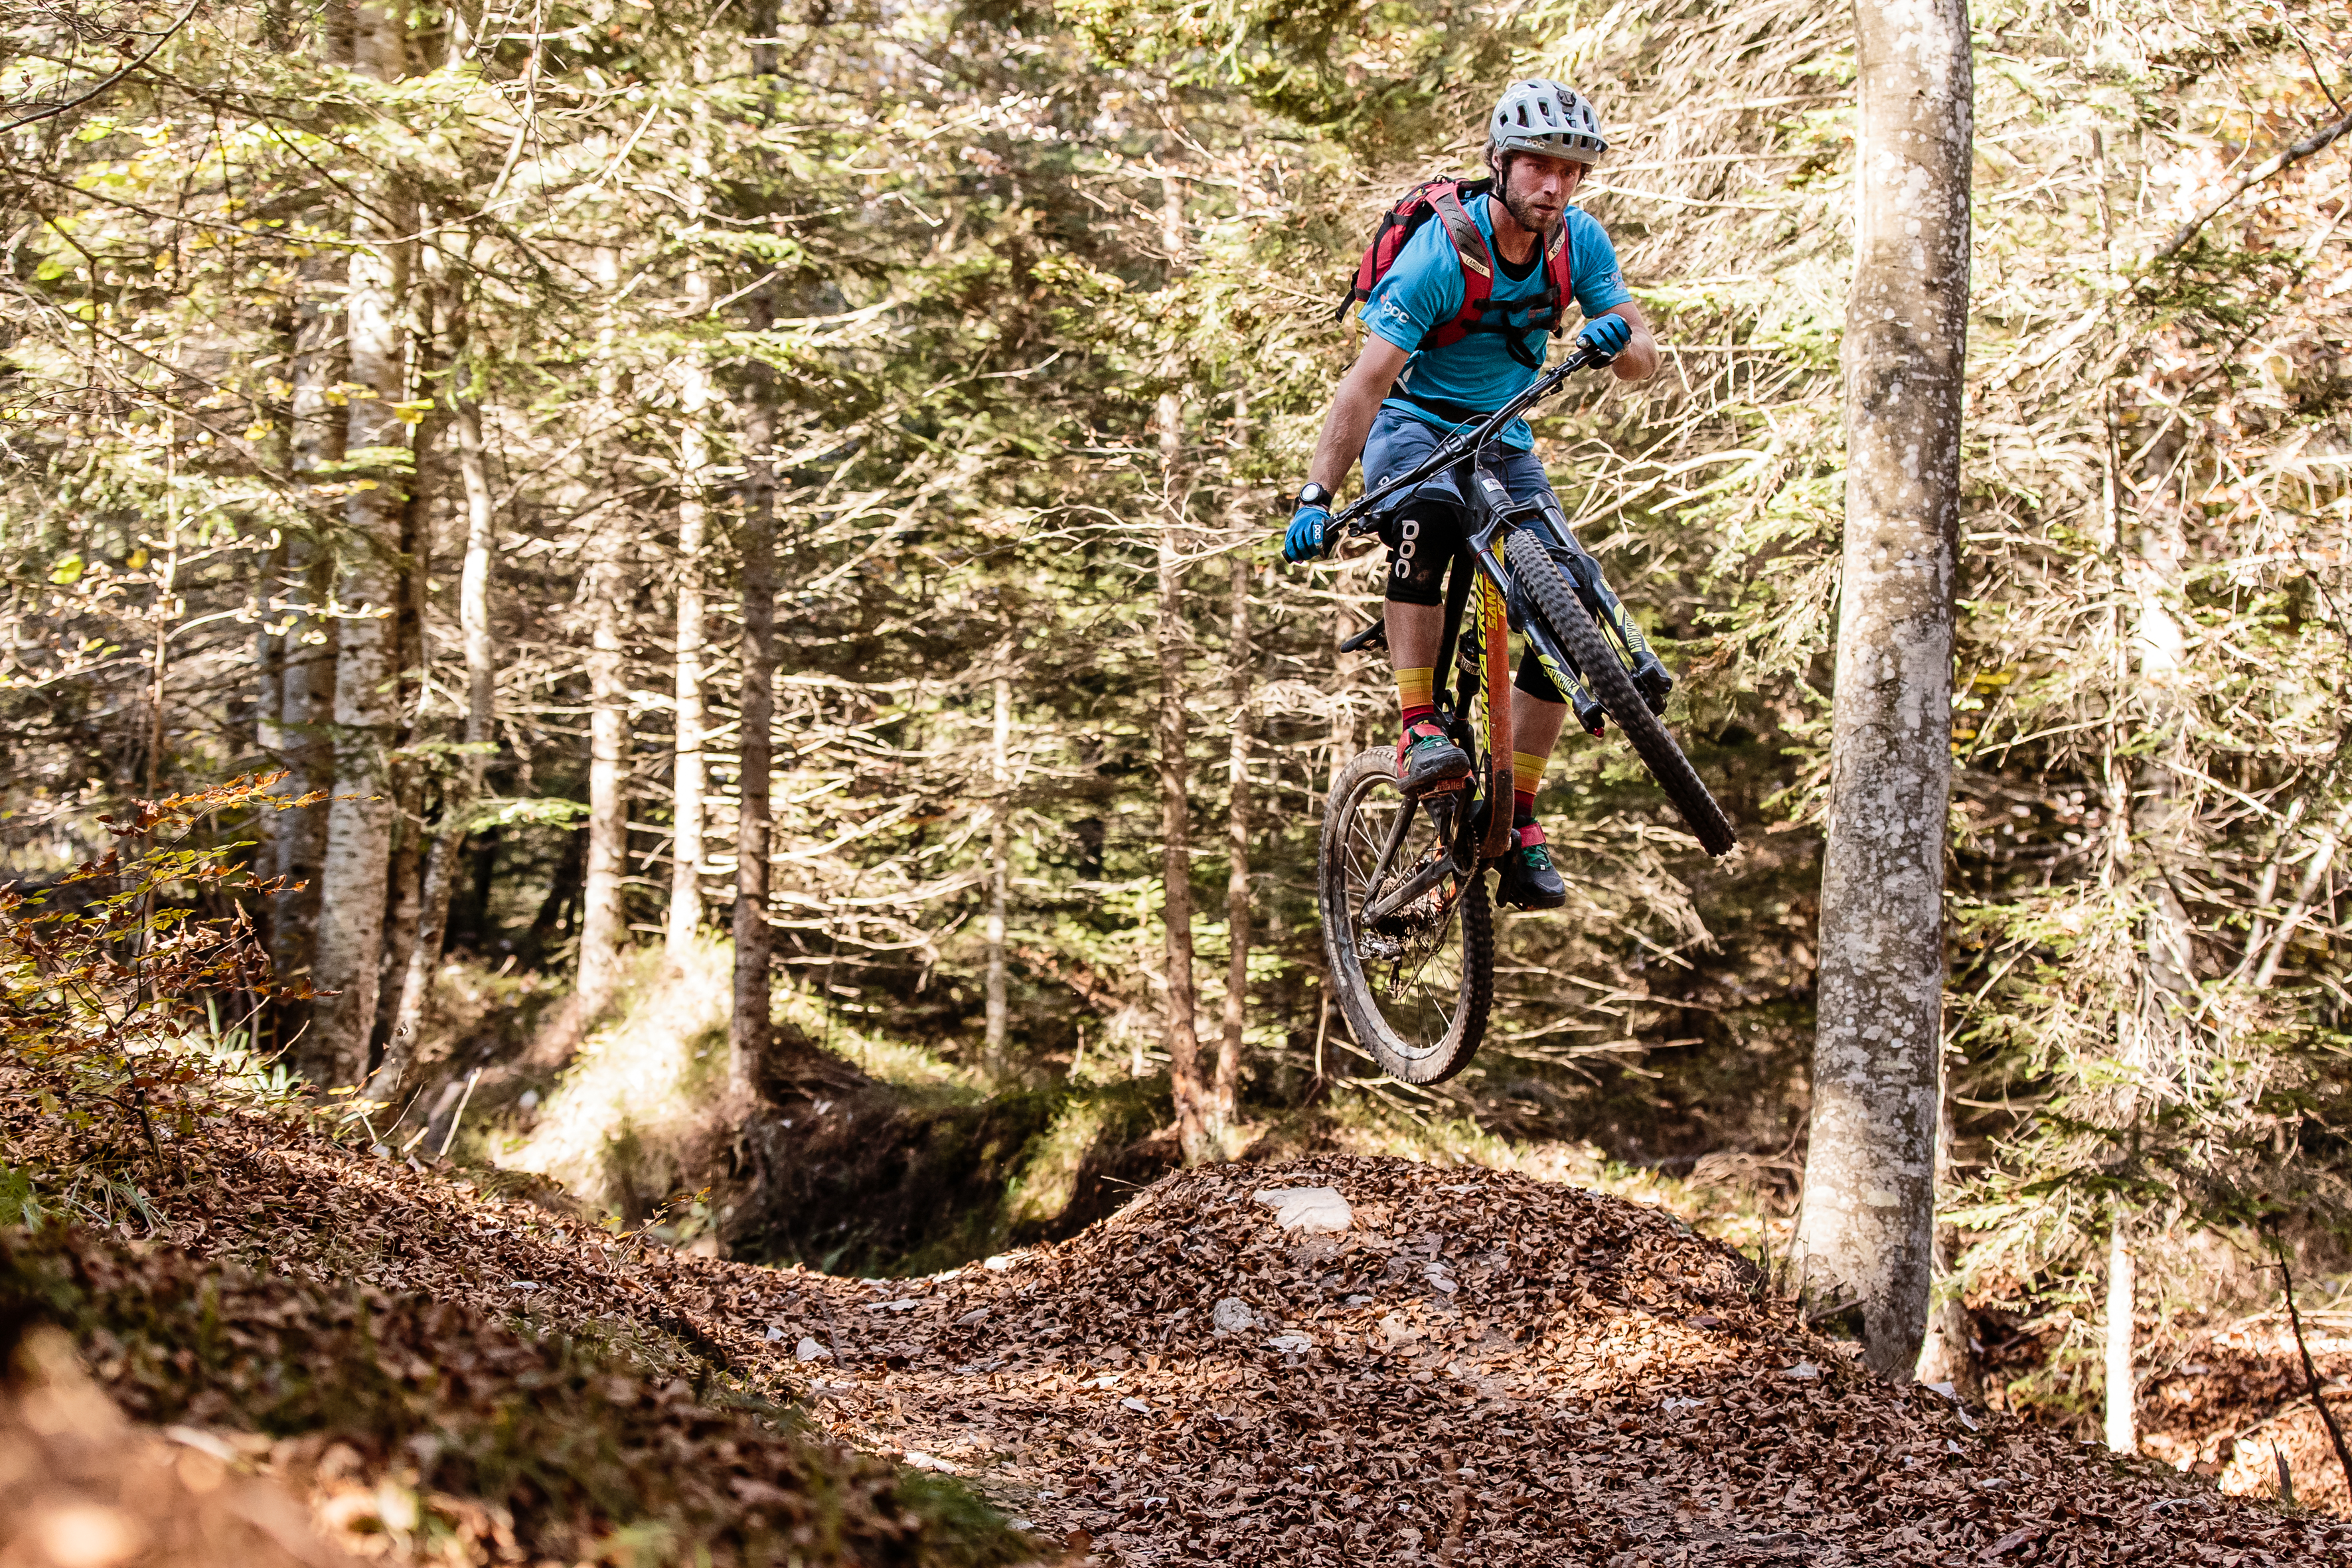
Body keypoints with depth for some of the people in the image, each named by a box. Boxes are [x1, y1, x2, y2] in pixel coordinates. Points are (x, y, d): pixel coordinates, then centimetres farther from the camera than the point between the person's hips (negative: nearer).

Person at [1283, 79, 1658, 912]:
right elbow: (1366, 383, -27)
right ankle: (1417, 730, -37)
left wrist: (1618, 338, -36)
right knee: (1431, 517, -41)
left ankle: (1518, 824, -5)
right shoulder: (1440, 255, -24)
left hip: (1503, 440, 5)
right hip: (1413, 426, -5)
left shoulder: (1581, 242, -9)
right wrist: (1317, 498, -37)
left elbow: (1643, 360, -11)